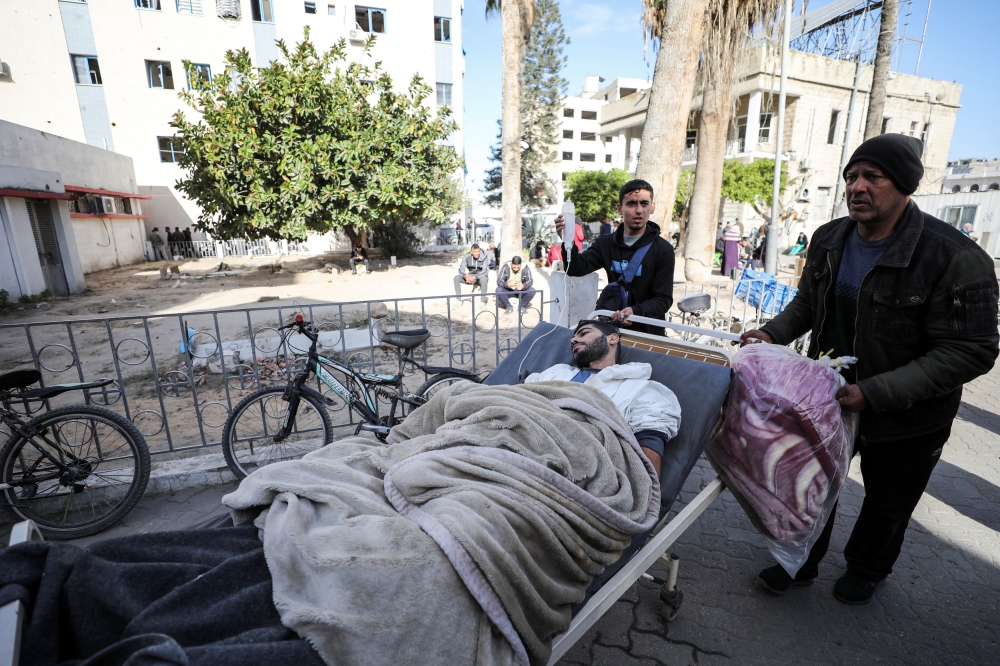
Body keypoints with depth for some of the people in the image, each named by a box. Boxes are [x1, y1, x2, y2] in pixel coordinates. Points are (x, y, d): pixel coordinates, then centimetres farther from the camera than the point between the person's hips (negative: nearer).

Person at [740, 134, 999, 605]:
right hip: (830, 393, 4)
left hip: (907, 419, -4)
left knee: (887, 504, 21)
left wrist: (874, 393, -32)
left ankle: (865, 571, 50)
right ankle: (800, 563, 42)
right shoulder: (829, 240, -5)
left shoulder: (956, 259, -24)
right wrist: (774, 333, -11)